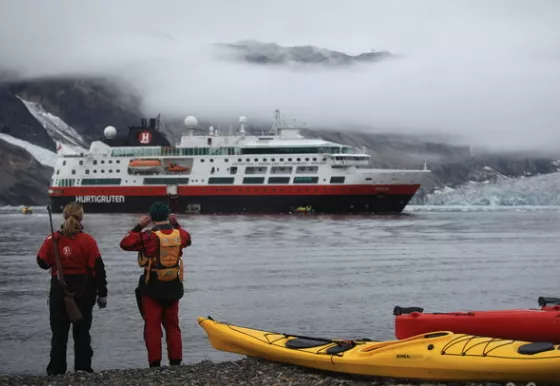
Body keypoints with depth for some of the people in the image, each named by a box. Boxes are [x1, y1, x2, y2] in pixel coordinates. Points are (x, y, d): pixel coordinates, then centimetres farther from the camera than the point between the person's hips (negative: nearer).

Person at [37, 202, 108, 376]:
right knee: (82, 332, 9)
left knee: (59, 331, 8)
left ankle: (56, 369, 7)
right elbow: (98, 268, -8)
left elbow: (43, 262, 1)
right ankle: (83, 369, 10)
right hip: (83, 291, -1)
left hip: (59, 290, 1)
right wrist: (102, 294, 0)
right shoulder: (87, 240, -9)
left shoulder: (52, 239, -5)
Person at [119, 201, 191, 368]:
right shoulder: (179, 234, -1)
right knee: (173, 326, 13)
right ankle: (175, 362, 13)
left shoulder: (149, 237, -16)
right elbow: (187, 238, 24)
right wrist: (176, 224, 21)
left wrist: (139, 226, -5)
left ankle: (155, 364, 1)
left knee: (152, 327, 3)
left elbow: (125, 243, -9)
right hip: (173, 288, 4)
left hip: (153, 289, -4)